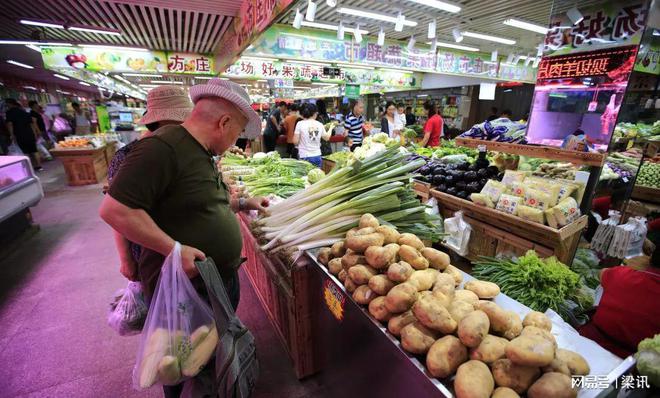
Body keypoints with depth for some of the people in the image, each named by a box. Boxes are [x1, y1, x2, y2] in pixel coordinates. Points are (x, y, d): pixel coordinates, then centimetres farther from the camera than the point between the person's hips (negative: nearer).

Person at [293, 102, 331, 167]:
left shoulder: (300, 124, -7)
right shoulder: (319, 124, 2)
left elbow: (295, 141, -8)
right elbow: (327, 138, 17)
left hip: (305, 157, -3)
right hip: (317, 156, 3)